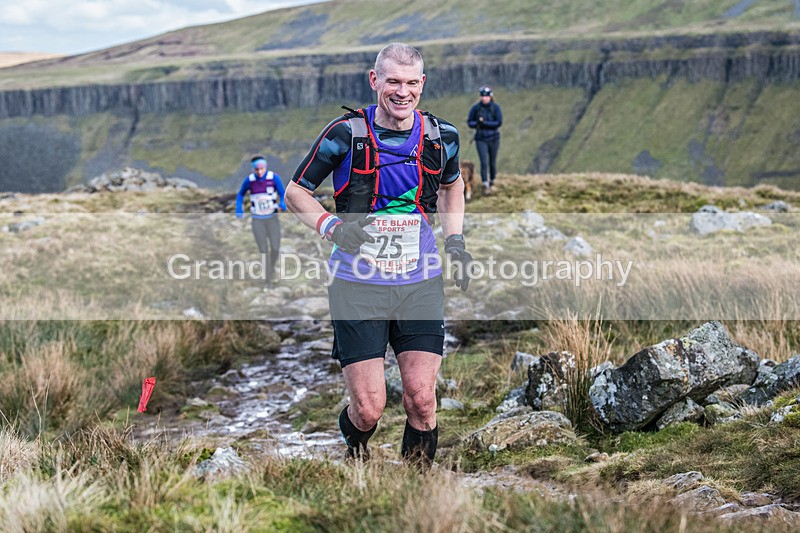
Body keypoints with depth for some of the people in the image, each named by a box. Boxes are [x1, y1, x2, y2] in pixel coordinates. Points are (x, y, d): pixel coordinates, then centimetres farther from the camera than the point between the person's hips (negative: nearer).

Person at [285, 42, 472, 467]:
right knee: (369, 408, -5)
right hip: (358, 284, -2)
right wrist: (330, 226, -17)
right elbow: (295, 192, 2)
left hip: (420, 283, 3)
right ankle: (355, 451, 31)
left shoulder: (442, 137, 1)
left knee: (421, 399, -7)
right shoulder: (346, 134, -9)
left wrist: (454, 239, 10)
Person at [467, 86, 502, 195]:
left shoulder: (495, 107, -6)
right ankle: (485, 185, -12)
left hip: (493, 138, 0)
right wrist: (478, 123, -19)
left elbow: (499, 123, -12)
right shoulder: (475, 107, -4)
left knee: (492, 162, 9)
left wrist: (484, 123, -20)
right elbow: (470, 122, 1)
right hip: (481, 139, 0)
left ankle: (492, 180, 32)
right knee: (484, 162, -12)